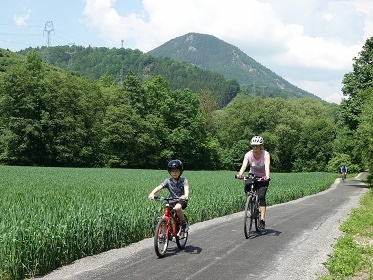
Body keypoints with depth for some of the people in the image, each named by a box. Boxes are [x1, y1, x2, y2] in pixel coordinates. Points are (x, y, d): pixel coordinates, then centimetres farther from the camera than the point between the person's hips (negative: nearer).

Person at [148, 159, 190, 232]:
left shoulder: (183, 181, -7)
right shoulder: (168, 181, -2)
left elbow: (186, 188, -26)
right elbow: (159, 187, -14)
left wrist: (186, 195, -49)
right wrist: (152, 193, -34)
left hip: (182, 200, -3)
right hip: (172, 201, 3)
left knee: (177, 208, -35)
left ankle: (184, 223, -12)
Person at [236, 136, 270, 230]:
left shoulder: (266, 154, -22)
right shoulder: (248, 154, -18)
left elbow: (267, 166, -37)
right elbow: (244, 165, -33)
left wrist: (267, 176, -56)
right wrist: (240, 174, -53)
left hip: (263, 178, -3)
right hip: (252, 176, 3)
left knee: (261, 196, -20)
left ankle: (262, 219, -20)